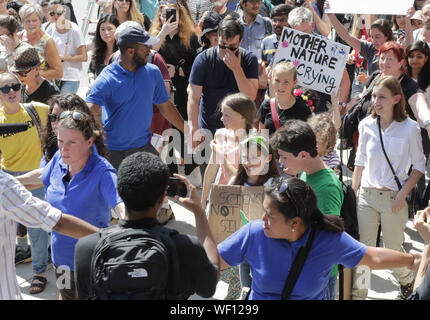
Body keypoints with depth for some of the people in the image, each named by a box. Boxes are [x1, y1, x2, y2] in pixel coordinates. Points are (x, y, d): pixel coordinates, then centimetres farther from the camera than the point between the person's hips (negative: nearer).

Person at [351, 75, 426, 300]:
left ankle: (407, 282, 40)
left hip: (393, 197, -3)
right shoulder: (366, 125, 0)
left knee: (393, 249, 11)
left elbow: (419, 166, -2)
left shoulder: (409, 128, -9)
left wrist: (403, 193, -11)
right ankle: (358, 294, 16)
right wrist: (353, 192, 9)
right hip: (367, 195, 3)